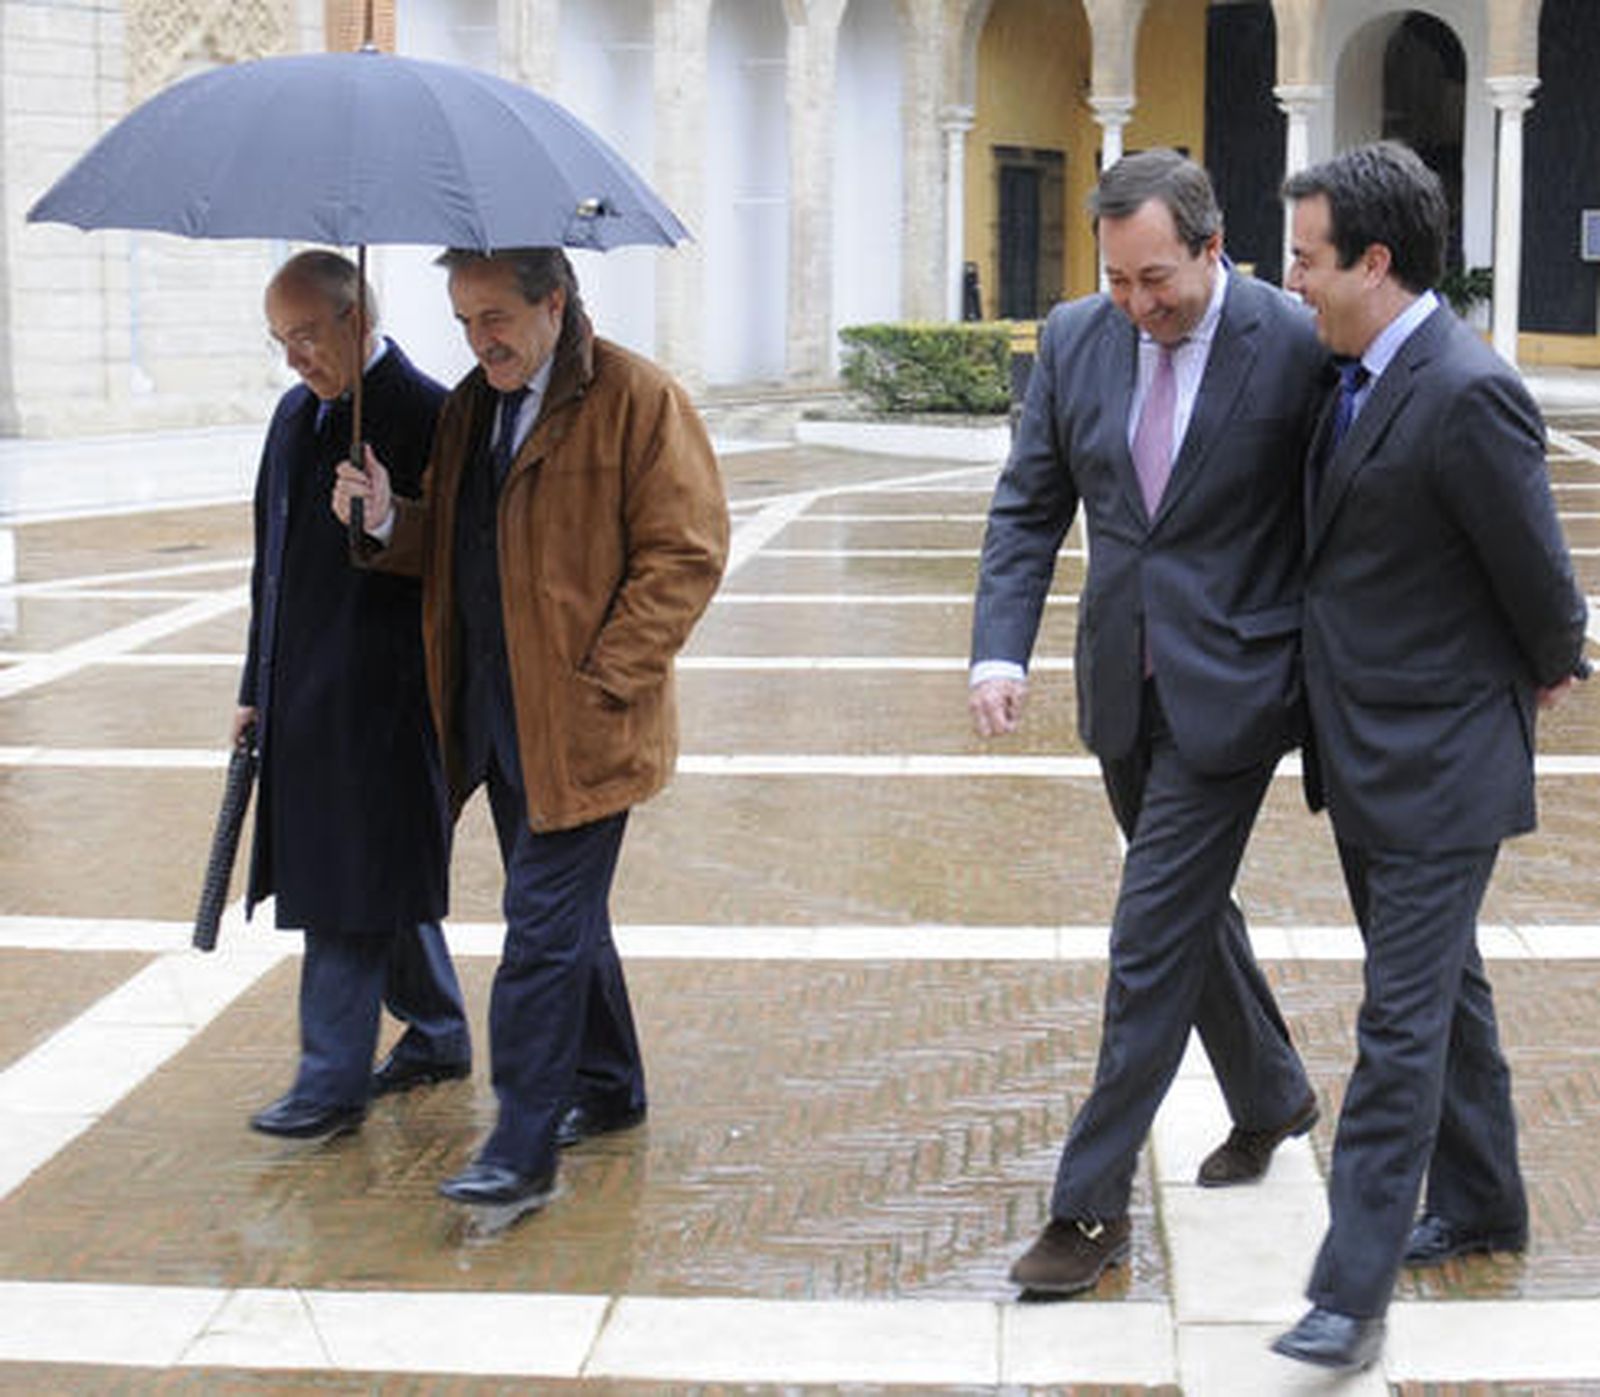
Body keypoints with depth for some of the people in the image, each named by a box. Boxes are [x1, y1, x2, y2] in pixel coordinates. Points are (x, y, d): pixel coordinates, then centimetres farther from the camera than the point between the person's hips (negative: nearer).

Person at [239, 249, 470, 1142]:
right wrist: (258, 689, 18)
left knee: (357, 879, -4)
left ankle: (335, 1082, 3)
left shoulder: (426, 417, -13)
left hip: (378, 699, -8)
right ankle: (438, 1036, 31)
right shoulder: (297, 415, 13)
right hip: (304, 693, 8)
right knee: (387, 873, 17)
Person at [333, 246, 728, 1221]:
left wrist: (603, 677, -17)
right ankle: (608, 1088, 34)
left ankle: (523, 1151, -4)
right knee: (562, 914, 18)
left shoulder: (637, 401, -9)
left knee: (546, 923, -8)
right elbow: (453, 545, 20)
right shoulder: (473, 405, 14)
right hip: (495, 718, 8)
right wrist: (389, 523, -3)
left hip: (582, 726, -7)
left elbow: (686, 555, -12)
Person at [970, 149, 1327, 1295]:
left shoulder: (1297, 346, -14)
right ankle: (1271, 1095, 45)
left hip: (1231, 687, -6)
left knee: (1154, 938, -6)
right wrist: (1001, 650, -8)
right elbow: (1030, 507, 5)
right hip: (1125, 685, 6)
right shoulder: (1075, 340, 1)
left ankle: (1093, 1202, 4)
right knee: (1190, 907, 20)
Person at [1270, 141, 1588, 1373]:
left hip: (1438, 764, -9)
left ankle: (1354, 1291, -2)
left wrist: (1551, 672, 3)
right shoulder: (1359, 373, 5)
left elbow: (1538, 574, -14)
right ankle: (1480, 1205, 38)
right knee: (1442, 990, 21)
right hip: (1364, 753, 9)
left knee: (1404, 1019, -5)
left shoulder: (1468, 394, -23)